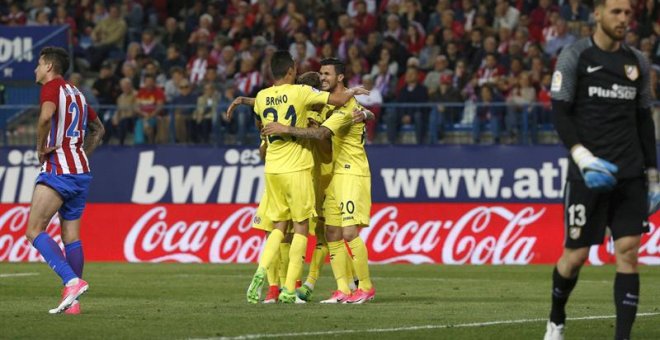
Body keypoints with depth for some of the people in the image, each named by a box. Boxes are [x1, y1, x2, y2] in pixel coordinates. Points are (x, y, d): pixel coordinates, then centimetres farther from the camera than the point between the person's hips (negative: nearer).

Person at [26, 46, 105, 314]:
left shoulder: (52, 87, -6)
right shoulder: (77, 93, 19)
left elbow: (46, 116, -26)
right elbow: (98, 128, 31)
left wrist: (41, 148, -13)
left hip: (58, 170, -8)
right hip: (81, 171, 8)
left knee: (34, 231, -10)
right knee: (71, 236, 7)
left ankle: (72, 281, -25)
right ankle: (72, 301, 4)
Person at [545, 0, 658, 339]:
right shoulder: (574, 57, -3)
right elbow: (560, 113, -7)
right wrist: (582, 155, -20)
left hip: (630, 174, 4)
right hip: (588, 172, -4)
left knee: (628, 251, -7)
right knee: (576, 254, 0)